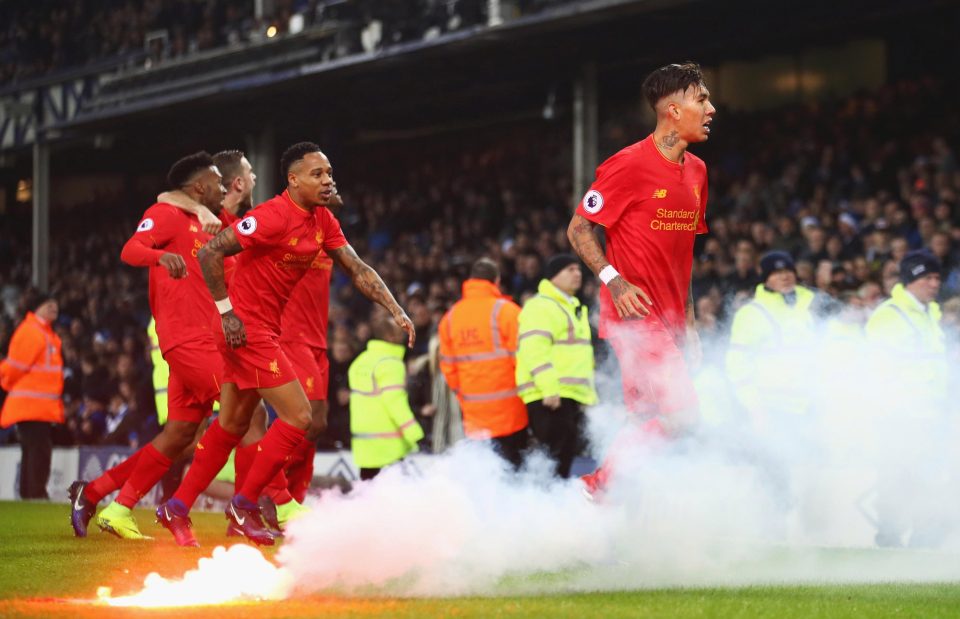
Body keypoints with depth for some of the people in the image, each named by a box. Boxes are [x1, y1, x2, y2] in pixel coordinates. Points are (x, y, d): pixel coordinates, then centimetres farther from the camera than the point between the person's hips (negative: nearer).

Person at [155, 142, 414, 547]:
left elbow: (358, 270, 11)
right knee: (298, 417, -10)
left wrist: (395, 311, -1)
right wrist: (226, 312, -18)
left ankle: (177, 508, 23)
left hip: (266, 330, 9)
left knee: (232, 425, 15)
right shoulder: (274, 216, -21)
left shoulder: (323, 222, 6)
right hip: (247, 330, -9)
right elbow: (209, 254, -22)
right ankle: (245, 505, 1)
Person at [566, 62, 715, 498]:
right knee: (679, 412, -17)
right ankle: (598, 487, -7)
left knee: (651, 422, 7)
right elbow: (578, 229, -6)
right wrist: (613, 280, -19)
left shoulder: (695, 171, 14)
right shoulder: (630, 164, -11)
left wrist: (688, 323, 18)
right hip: (636, 314, -8)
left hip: (668, 319, 8)